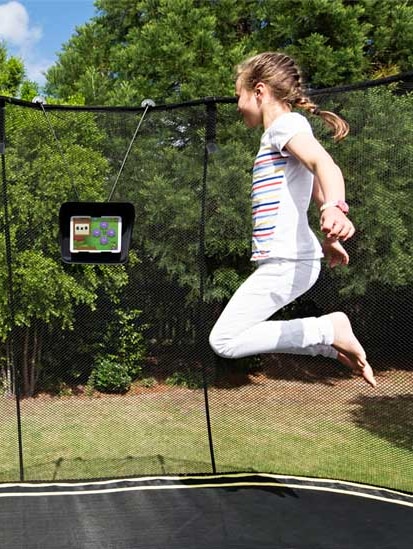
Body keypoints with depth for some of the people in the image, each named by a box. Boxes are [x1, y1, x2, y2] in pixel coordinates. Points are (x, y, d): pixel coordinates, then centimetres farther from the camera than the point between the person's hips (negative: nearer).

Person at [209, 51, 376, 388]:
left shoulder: (286, 124, -8)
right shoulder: (278, 135, 21)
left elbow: (324, 163, -29)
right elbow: (318, 192, 30)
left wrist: (335, 209, -48)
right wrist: (329, 241, 36)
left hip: (287, 260, -10)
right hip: (282, 260, 10)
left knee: (224, 341, -11)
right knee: (233, 334, 13)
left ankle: (330, 331, -8)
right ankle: (333, 343, 10)